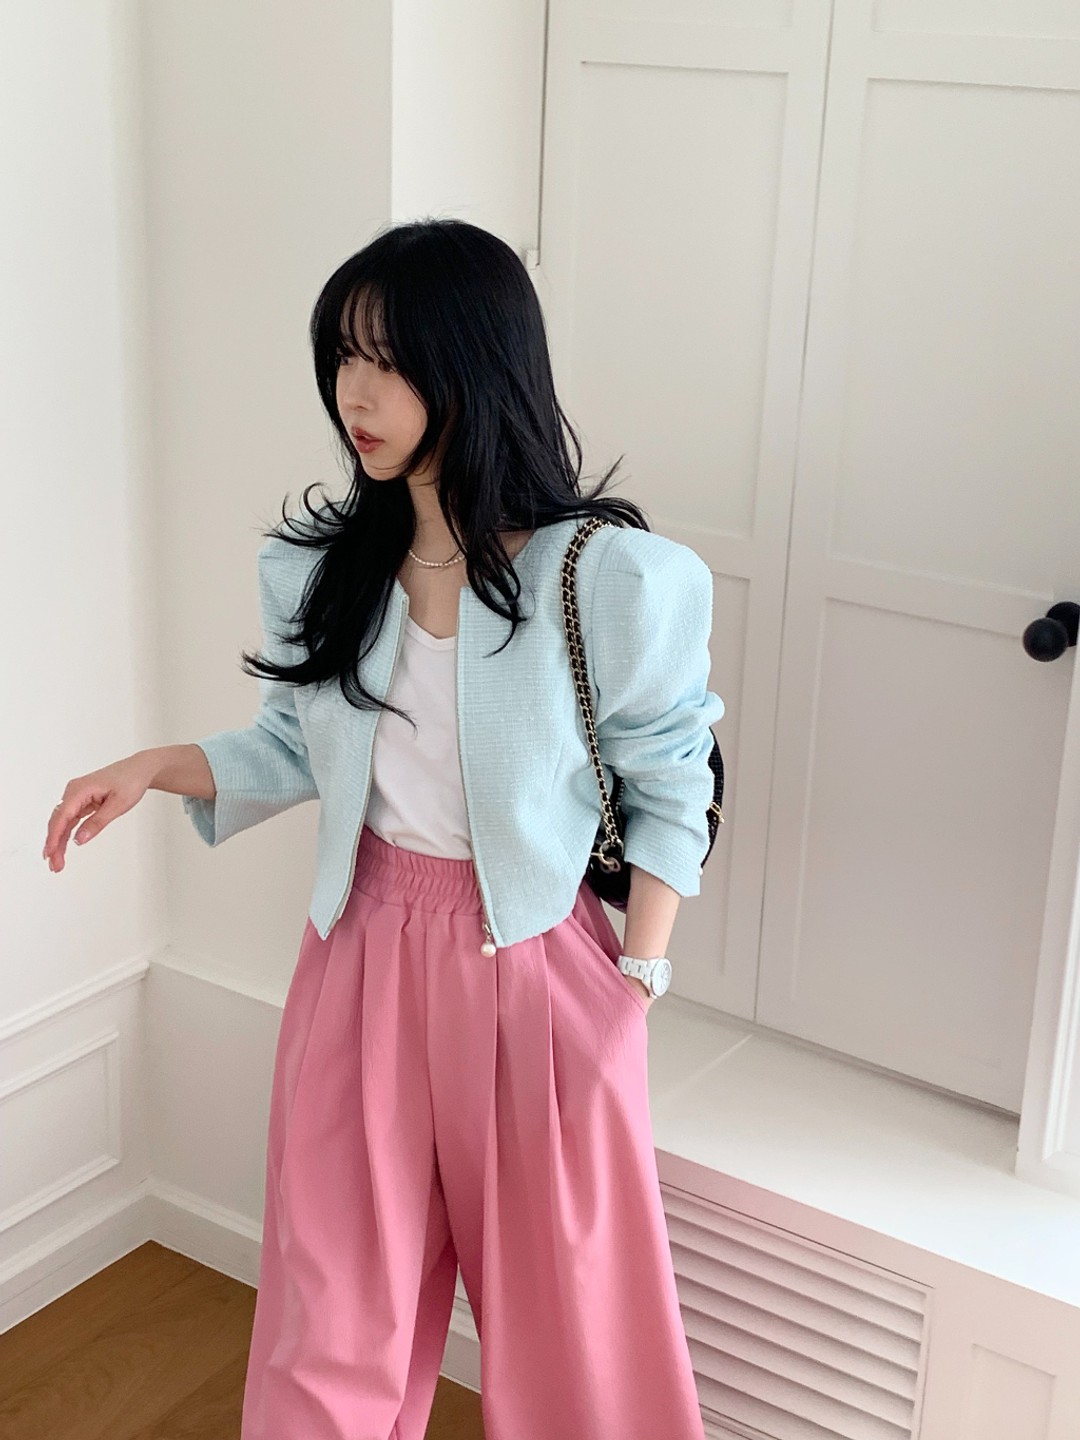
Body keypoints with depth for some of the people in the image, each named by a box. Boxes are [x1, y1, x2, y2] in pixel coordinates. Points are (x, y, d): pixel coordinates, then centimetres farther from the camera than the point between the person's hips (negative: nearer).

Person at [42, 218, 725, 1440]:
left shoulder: (609, 579, -16)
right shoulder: (323, 569, -2)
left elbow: (670, 794, -8)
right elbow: (298, 749, 9)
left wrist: (637, 979, -10)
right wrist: (156, 767, -5)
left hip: (533, 962, -3)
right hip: (364, 956, 4)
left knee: (562, 1294, 15)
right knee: (333, 1301, 15)